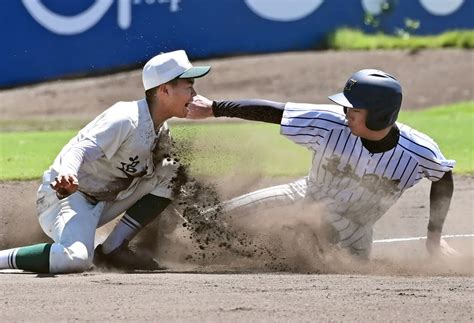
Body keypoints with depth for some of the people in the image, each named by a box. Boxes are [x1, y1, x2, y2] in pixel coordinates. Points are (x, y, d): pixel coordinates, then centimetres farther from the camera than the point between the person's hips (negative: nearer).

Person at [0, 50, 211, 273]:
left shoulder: (161, 131, 8)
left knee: (170, 171, 1)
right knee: (76, 259, -36)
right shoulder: (126, 119, -21)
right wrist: (68, 175, -54)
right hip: (64, 195, -9)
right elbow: (82, 149, -35)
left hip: (104, 201, 9)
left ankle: (113, 249, -2)